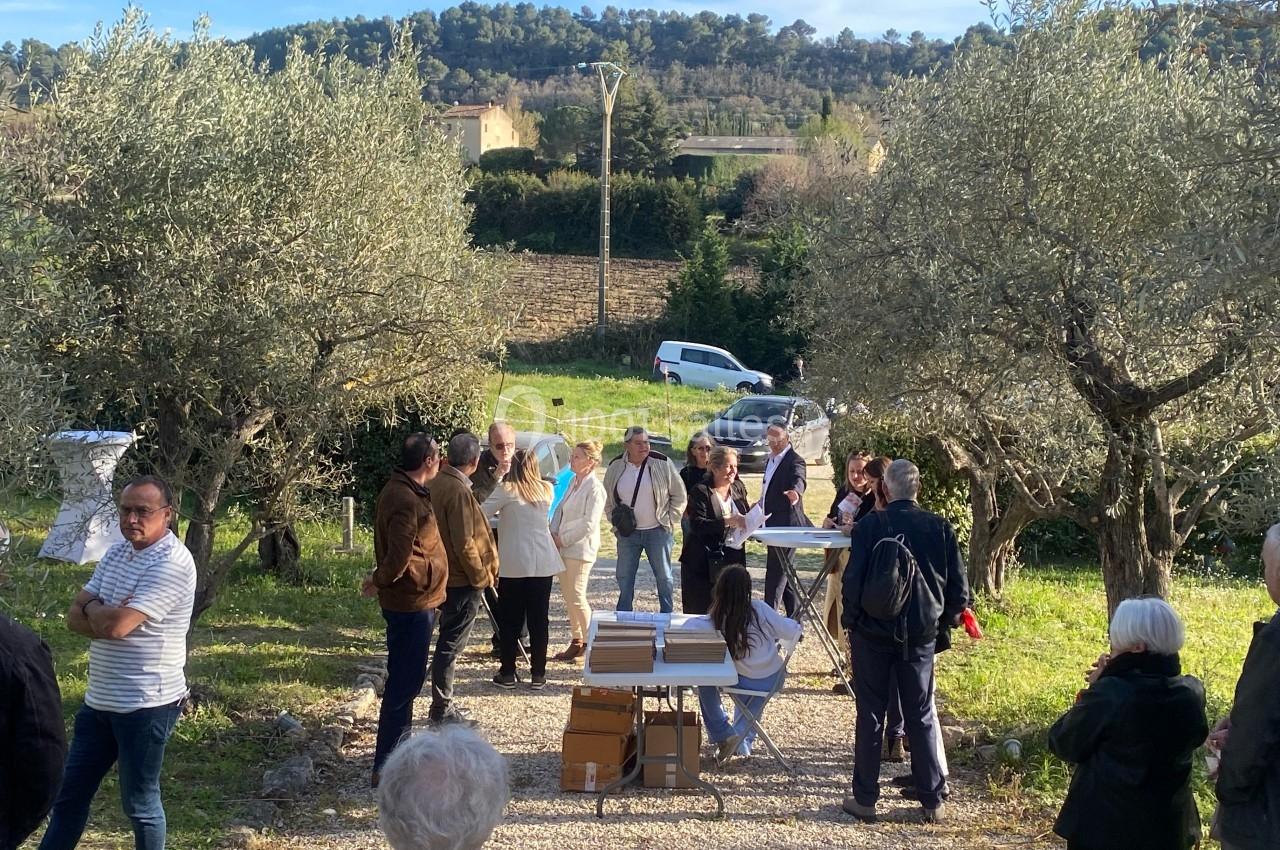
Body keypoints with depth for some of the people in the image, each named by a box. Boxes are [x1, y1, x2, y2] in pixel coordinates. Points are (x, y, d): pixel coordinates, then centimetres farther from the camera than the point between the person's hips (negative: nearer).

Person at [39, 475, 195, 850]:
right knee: (69, 793, 18)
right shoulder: (116, 552, 8)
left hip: (145, 705, -8)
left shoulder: (172, 563, -20)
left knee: (140, 803, 7)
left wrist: (92, 607, -5)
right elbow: (74, 618, 4)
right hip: (100, 700, 8)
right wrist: (106, 616, -16)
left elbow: (115, 625, -26)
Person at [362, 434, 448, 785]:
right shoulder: (406, 500, -23)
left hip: (416, 601, 10)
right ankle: (385, 766, 0)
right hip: (411, 602, -10)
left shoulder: (407, 491, 11)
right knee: (404, 683, -5)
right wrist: (378, 582, -10)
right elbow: (398, 558, -26)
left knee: (405, 680, 19)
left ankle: (397, 752, 31)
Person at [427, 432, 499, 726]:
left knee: (448, 643, 18)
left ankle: (443, 704, 27)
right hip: (462, 581, -9)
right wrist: (482, 577, -11)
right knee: (450, 646, 0)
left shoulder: (436, 482, 4)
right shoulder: (458, 491, -22)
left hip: (445, 577, 9)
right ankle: (441, 710, 7)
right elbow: (464, 544, -22)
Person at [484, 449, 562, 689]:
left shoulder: (506, 491, -7)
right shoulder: (546, 490, 6)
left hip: (514, 563, -3)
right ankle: (538, 674, 10)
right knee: (539, 620, 7)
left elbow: (482, 513, -12)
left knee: (510, 620, 8)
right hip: (543, 562, 3)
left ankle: (508, 673, 11)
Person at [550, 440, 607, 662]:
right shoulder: (574, 482, 10)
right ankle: (576, 639, 23)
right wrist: (554, 533, 1)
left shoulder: (594, 488, -14)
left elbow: (589, 524, -19)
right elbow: (560, 509, 17)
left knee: (576, 596, -5)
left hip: (580, 548, -8)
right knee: (567, 594, 12)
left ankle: (588, 641, 8)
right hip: (564, 546, 8)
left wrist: (563, 539, -13)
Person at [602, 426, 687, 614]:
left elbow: (679, 496, 0)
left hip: (658, 532, -2)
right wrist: (615, 521, 5)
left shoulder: (662, 463, -8)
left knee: (664, 577, 5)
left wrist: (670, 520, -3)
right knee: (624, 577, 9)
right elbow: (607, 499, 14)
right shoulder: (616, 466, -1)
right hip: (627, 533, 2)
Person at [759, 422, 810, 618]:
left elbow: (798, 479, -35)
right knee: (782, 573, 15)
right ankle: (794, 615, 24)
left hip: (786, 525, -10)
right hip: (772, 525, 10)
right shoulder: (770, 460, 14)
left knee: (775, 574, -8)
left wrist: (796, 492, -54)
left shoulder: (795, 461, -14)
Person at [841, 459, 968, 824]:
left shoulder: (870, 525, -11)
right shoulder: (940, 528, -3)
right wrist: (947, 619, 17)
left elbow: (853, 579, -11)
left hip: (872, 632, -2)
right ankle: (932, 801, 15)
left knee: (870, 715, 8)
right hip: (921, 635, 2)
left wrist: (851, 621, 3)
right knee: (922, 716, 11)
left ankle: (865, 798, 13)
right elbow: (958, 586, 0)